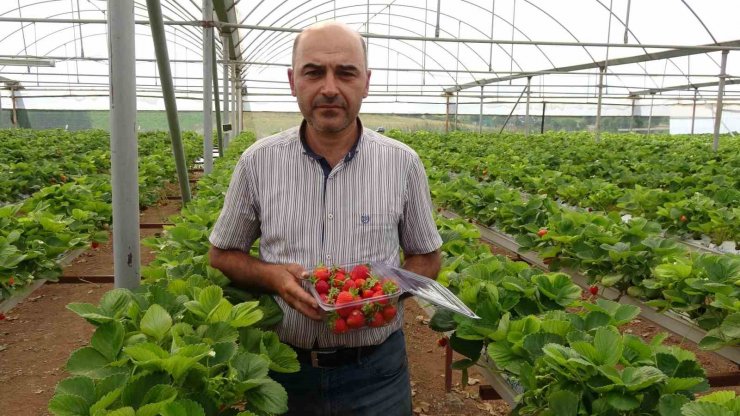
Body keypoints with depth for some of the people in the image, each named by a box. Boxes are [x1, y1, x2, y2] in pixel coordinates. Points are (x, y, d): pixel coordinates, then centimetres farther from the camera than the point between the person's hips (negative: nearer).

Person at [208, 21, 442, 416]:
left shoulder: (403, 163, -6)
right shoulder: (257, 161, -5)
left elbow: (426, 257, 5)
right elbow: (222, 254, 5)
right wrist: (272, 275, -15)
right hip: (283, 366, 1)